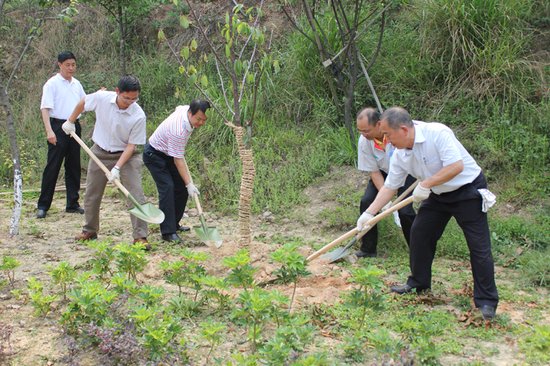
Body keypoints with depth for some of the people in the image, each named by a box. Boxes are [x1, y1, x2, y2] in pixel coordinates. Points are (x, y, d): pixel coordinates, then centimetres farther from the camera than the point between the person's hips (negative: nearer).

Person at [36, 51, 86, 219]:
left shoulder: (76, 84, 13)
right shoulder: (52, 84, -7)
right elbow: (45, 108, -13)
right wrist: (49, 130, -23)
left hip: (74, 127, 6)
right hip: (58, 127, -6)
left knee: (74, 167, 9)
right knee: (52, 167, -5)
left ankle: (72, 203, 16)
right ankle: (43, 206, 1)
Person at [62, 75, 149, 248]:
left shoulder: (138, 116, -24)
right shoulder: (101, 98, -19)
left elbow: (131, 145, -19)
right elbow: (82, 103, 4)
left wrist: (117, 168, -27)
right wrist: (70, 121, 14)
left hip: (126, 155, -3)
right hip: (100, 153, 3)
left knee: (136, 195, -14)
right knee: (91, 194, 12)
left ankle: (140, 236, -10)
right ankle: (90, 230, 31)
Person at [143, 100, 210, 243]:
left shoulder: (186, 108, -12)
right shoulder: (178, 130, -37)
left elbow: (177, 108, 15)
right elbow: (178, 160, -31)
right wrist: (189, 183, -30)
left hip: (169, 153, 9)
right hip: (154, 155, -9)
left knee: (182, 188, 5)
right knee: (167, 188, -21)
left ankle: (174, 224, 17)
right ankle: (168, 232, -23)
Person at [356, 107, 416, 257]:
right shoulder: (364, 142, -22)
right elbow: (374, 171, -14)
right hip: (383, 171, 4)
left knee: (405, 210, -18)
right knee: (366, 202, -12)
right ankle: (368, 249, 2)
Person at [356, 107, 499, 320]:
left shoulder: (437, 133, -28)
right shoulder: (400, 155, -5)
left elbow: (456, 166, -34)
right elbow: (390, 186, 1)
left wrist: (426, 184, -31)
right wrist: (369, 213, -5)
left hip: (468, 190, -7)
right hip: (439, 195, 8)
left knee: (479, 246, -8)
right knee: (419, 233, 7)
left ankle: (486, 301, -3)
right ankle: (418, 284, 25)